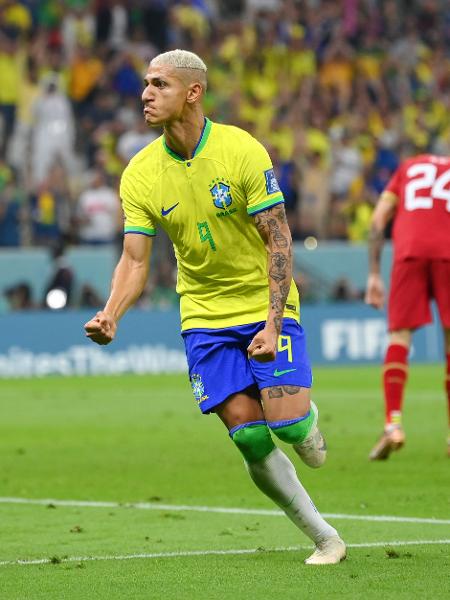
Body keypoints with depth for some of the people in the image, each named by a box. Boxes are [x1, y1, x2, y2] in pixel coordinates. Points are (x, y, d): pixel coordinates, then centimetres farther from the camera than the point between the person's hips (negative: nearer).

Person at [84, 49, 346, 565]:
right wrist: (110, 314, -25)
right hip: (204, 314, 3)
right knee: (250, 439, -6)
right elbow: (135, 258, -5)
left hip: (265, 305, -3)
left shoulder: (242, 151, -15)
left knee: (286, 423, -15)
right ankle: (323, 538, 8)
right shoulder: (140, 174, -5)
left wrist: (272, 323, -22)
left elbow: (278, 239, -13)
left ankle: (308, 422, 23)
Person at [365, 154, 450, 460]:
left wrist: (374, 275, 17)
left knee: (399, 336, 3)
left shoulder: (409, 167, 28)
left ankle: (393, 425, -13)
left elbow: (378, 221, 18)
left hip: (409, 250, 0)